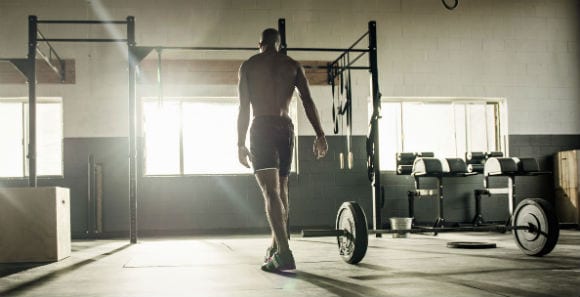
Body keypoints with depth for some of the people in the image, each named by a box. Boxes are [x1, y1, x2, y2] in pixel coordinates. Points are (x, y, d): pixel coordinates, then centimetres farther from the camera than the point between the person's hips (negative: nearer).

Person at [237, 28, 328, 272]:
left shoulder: (248, 66, 7)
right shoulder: (293, 65, 11)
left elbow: (244, 108, 1)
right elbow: (308, 101, 1)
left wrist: (240, 144, 4)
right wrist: (320, 135, -2)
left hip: (261, 129, -3)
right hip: (286, 128, 3)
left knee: (270, 191, -13)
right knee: (281, 189, 16)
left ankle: (284, 253, -26)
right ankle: (275, 247, 26)